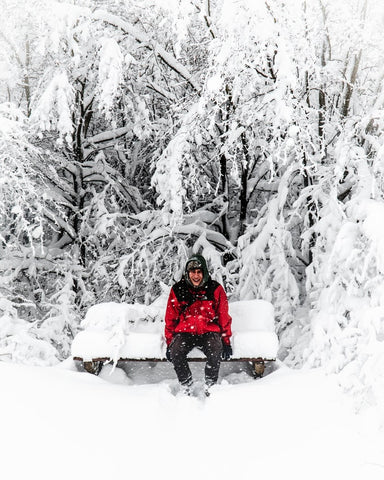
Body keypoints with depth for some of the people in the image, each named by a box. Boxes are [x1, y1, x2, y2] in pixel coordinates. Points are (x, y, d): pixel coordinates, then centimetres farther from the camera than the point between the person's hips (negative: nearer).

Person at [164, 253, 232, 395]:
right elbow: (170, 318, 10)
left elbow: (224, 317, 8)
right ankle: (186, 387, -9)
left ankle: (210, 386, -8)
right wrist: (169, 342, 6)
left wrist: (226, 341, 4)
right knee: (175, 352, -29)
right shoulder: (178, 290, 3)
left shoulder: (215, 289, 2)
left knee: (215, 352, -31)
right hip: (184, 331, 1)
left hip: (209, 331, -1)